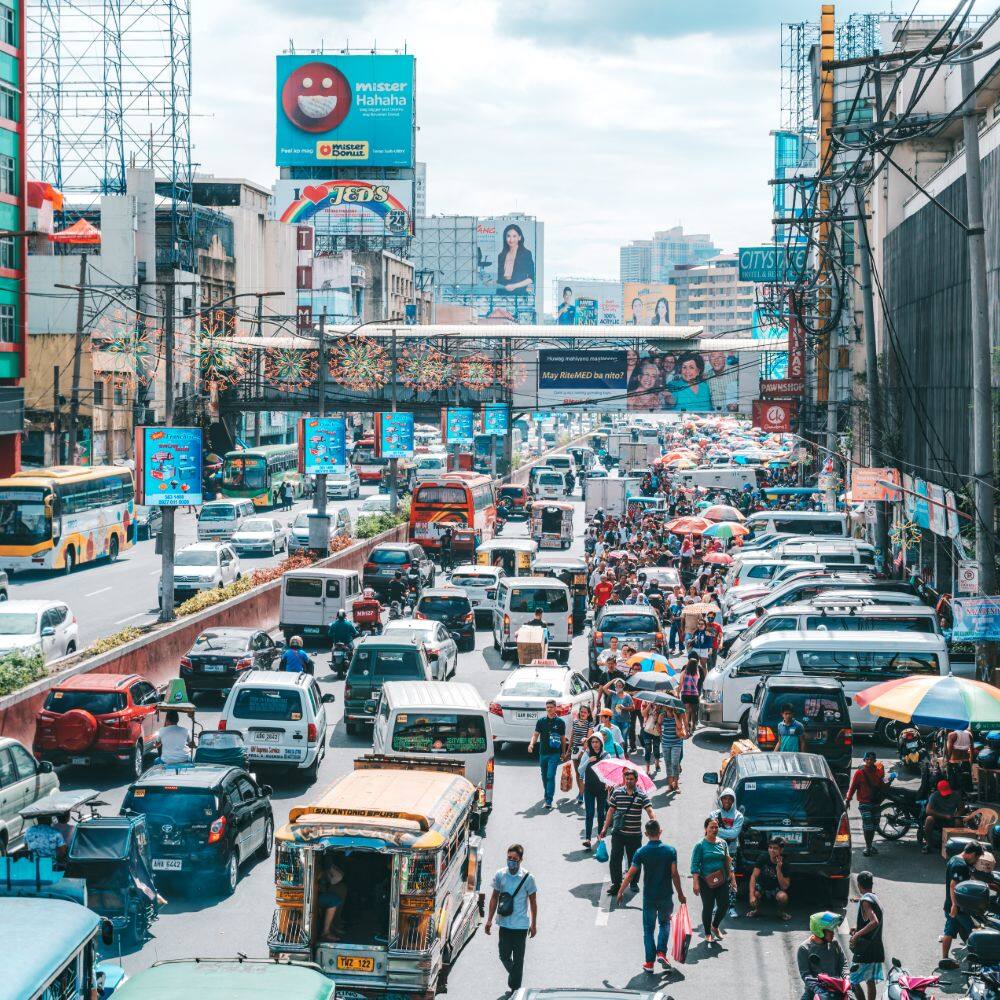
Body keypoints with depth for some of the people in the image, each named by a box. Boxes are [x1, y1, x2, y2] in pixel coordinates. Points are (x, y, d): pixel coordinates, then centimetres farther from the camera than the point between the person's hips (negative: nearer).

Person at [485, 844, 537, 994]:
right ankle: (514, 976, 37)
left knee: (518, 959, 3)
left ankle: (515, 988, 13)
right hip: (504, 923, 3)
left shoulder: (527, 878, -9)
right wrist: (489, 920, 7)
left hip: (521, 925, -3)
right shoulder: (500, 875, -2)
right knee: (504, 956, 10)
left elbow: (533, 901, 1)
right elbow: (494, 897, 8)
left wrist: (534, 924, 2)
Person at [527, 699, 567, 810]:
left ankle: (549, 800, -15)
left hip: (555, 753, -3)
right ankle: (546, 795, 32)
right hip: (543, 752, 3)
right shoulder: (541, 721, 6)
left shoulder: (560, 722, 1)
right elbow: (536, 734, 3)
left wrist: (563, 752, 10)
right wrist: (531, 744, -15)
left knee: (551, 776, -13)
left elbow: (563, 738, 8)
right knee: (544, 776, 13)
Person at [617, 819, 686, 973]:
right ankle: (661, 952, 5)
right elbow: (675, 874, -7)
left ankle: (650, 962, 9)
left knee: (648, 928, 11)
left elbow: (630, 874, -6)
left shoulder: (641, 852, -8)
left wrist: (621, 891, 6)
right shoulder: (670, 850, -7)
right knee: (665, 923, 22)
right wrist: (680, 894, 5)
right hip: (666, 895, 1)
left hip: (649, 896, -1)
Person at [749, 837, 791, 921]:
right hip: (762, 888, 1)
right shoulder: (763, 859, -15)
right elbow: (754, 876, -17)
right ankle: (757, 909, 5)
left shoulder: (784, 864, -17)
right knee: (755, 894, -33)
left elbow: (784, 887, -19)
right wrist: (752, 895, -29)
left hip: (775, 889, -1)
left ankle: (782, 912, 2)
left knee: (782, 896, -34)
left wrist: (778, 869, -32)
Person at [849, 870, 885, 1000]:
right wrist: (857, 928, 19)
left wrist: (857, 934, -22)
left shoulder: (865, 901, -14)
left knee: (854, 981, -7)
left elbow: (874, 922, -28)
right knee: (871, 982, 12)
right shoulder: (876, 899, 15)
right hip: (877, 949, 9)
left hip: (864, 950, -9)